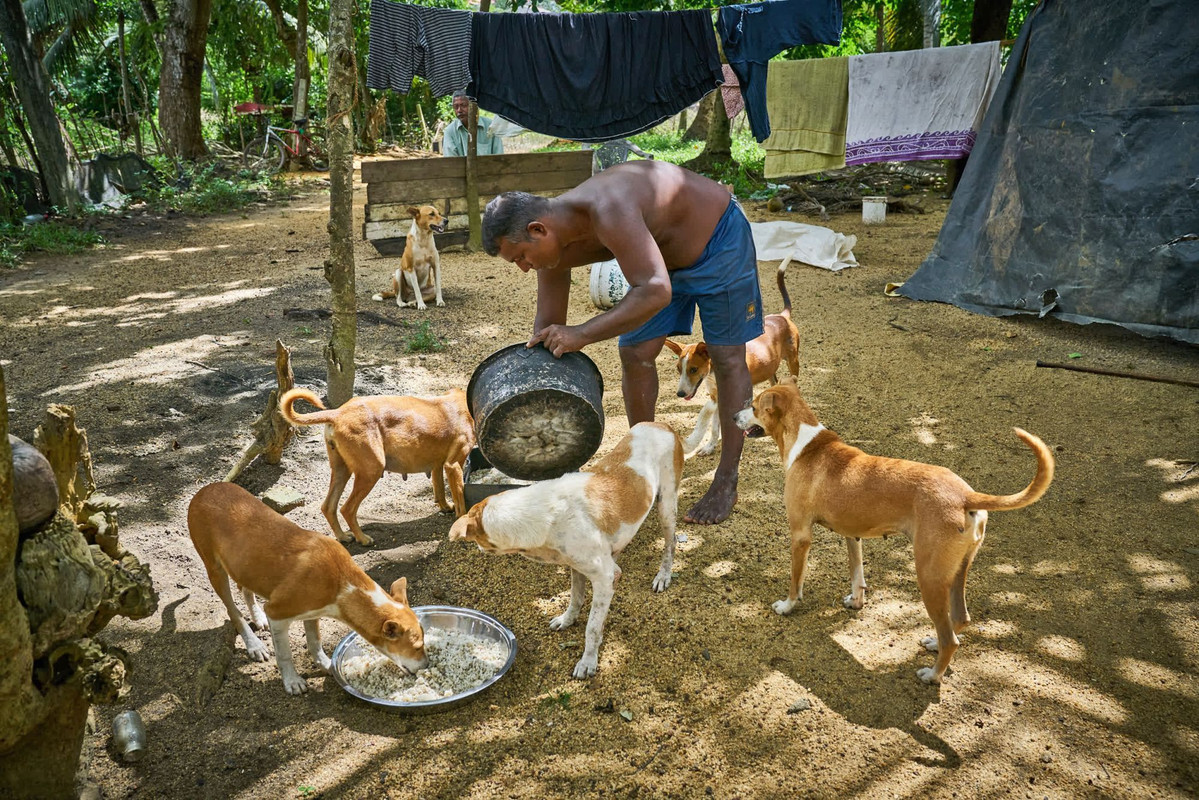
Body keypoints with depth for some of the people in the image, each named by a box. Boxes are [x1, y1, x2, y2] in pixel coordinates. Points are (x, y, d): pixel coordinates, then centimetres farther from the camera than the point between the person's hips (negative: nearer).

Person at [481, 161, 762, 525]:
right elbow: (547, 328, -5)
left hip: (718, 236, -7)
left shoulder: (608, 212, -40)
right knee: (635, 355, 2)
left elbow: (656, 291, -46)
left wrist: (583, 334, -43)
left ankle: (726, 482, 9)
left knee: (728, 359, -1)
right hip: (664, 252, 7)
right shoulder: (554, 244, -13)